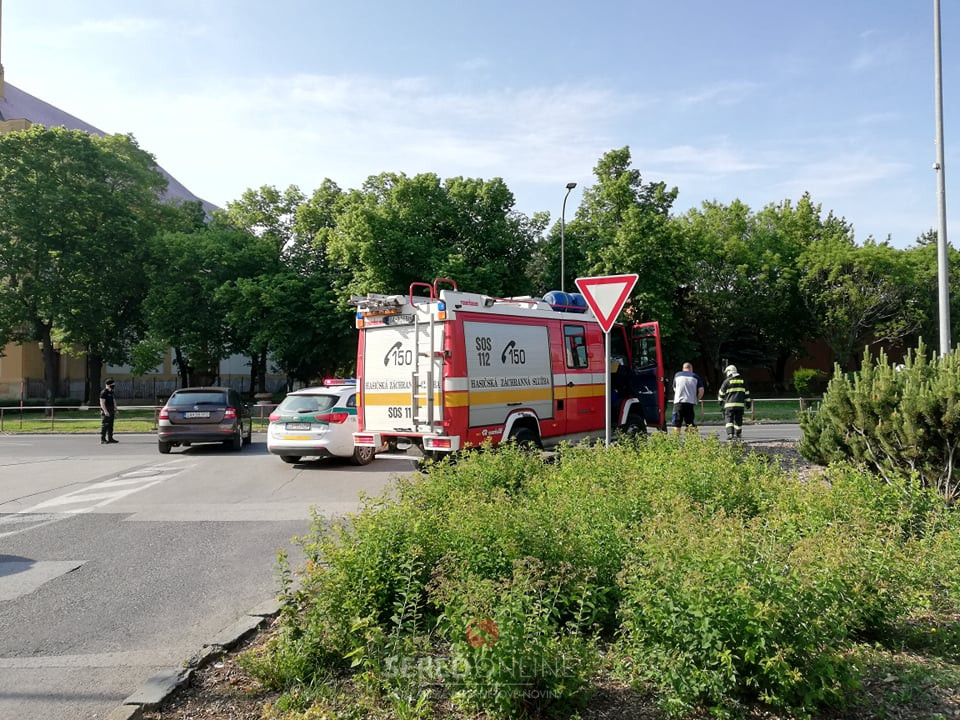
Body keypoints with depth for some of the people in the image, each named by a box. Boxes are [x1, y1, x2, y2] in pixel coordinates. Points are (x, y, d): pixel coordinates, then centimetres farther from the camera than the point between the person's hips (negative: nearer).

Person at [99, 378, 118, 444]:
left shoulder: (111, 392, 16)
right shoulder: (103, 392, -11)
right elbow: (102, 403, -17)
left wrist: (116, 409, 19)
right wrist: (105, 411, -23)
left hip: (111, 411, 9)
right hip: (106, 412, -9)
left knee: (111, 426, 10)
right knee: (105, 425, -8)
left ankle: (110, 438, 16)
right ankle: (102, 439, -6)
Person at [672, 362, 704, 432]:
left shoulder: (677, 375, 11)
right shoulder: (695, 376, 9)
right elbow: (701, 390, 1)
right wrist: (697, 399, 15)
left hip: (678, 402, 0)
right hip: (691, 402, 0)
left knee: (677, 425, 4)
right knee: (691, 425, 3)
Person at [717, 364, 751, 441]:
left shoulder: (727, 380, -4)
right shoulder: (742, 380, 10)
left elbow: (722, 392, 4)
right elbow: (747, 392, 14)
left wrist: (720, 400, 20)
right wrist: (747, 401, 21)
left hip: (730, 404, -4)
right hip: (740, 403, 4)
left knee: (729, 419, -2)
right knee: (738, 420, 12)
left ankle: (730, 434, -17)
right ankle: (737, 435, 20)